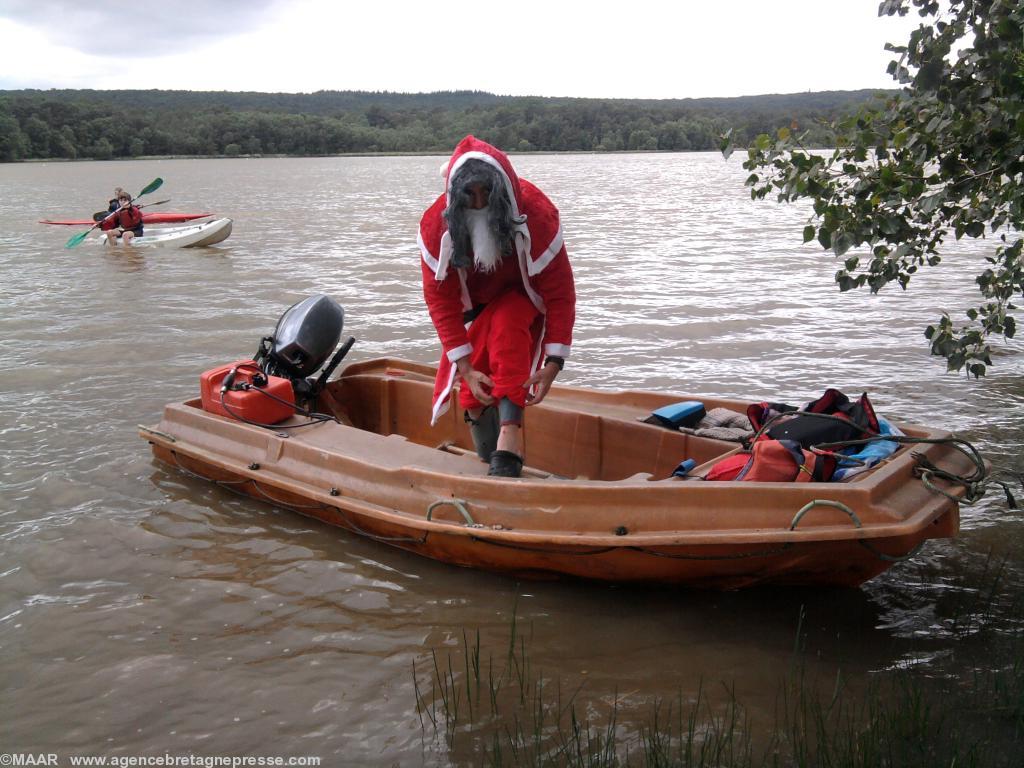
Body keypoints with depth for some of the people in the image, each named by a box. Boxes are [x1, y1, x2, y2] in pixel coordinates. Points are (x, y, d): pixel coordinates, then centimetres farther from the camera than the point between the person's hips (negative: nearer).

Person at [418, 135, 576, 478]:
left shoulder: (537, 215, -33)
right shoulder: (435, 226, -28)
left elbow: (560, 292, -28)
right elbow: (441, 299, -22)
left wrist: (554, 362, -33)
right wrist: (465, 367, -28)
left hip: (522, 297, -2)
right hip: (472, 304, 3)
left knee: (506, 326, -35)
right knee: (474, 389, -2)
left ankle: (510, 436, -42)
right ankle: (489, 463, 19)